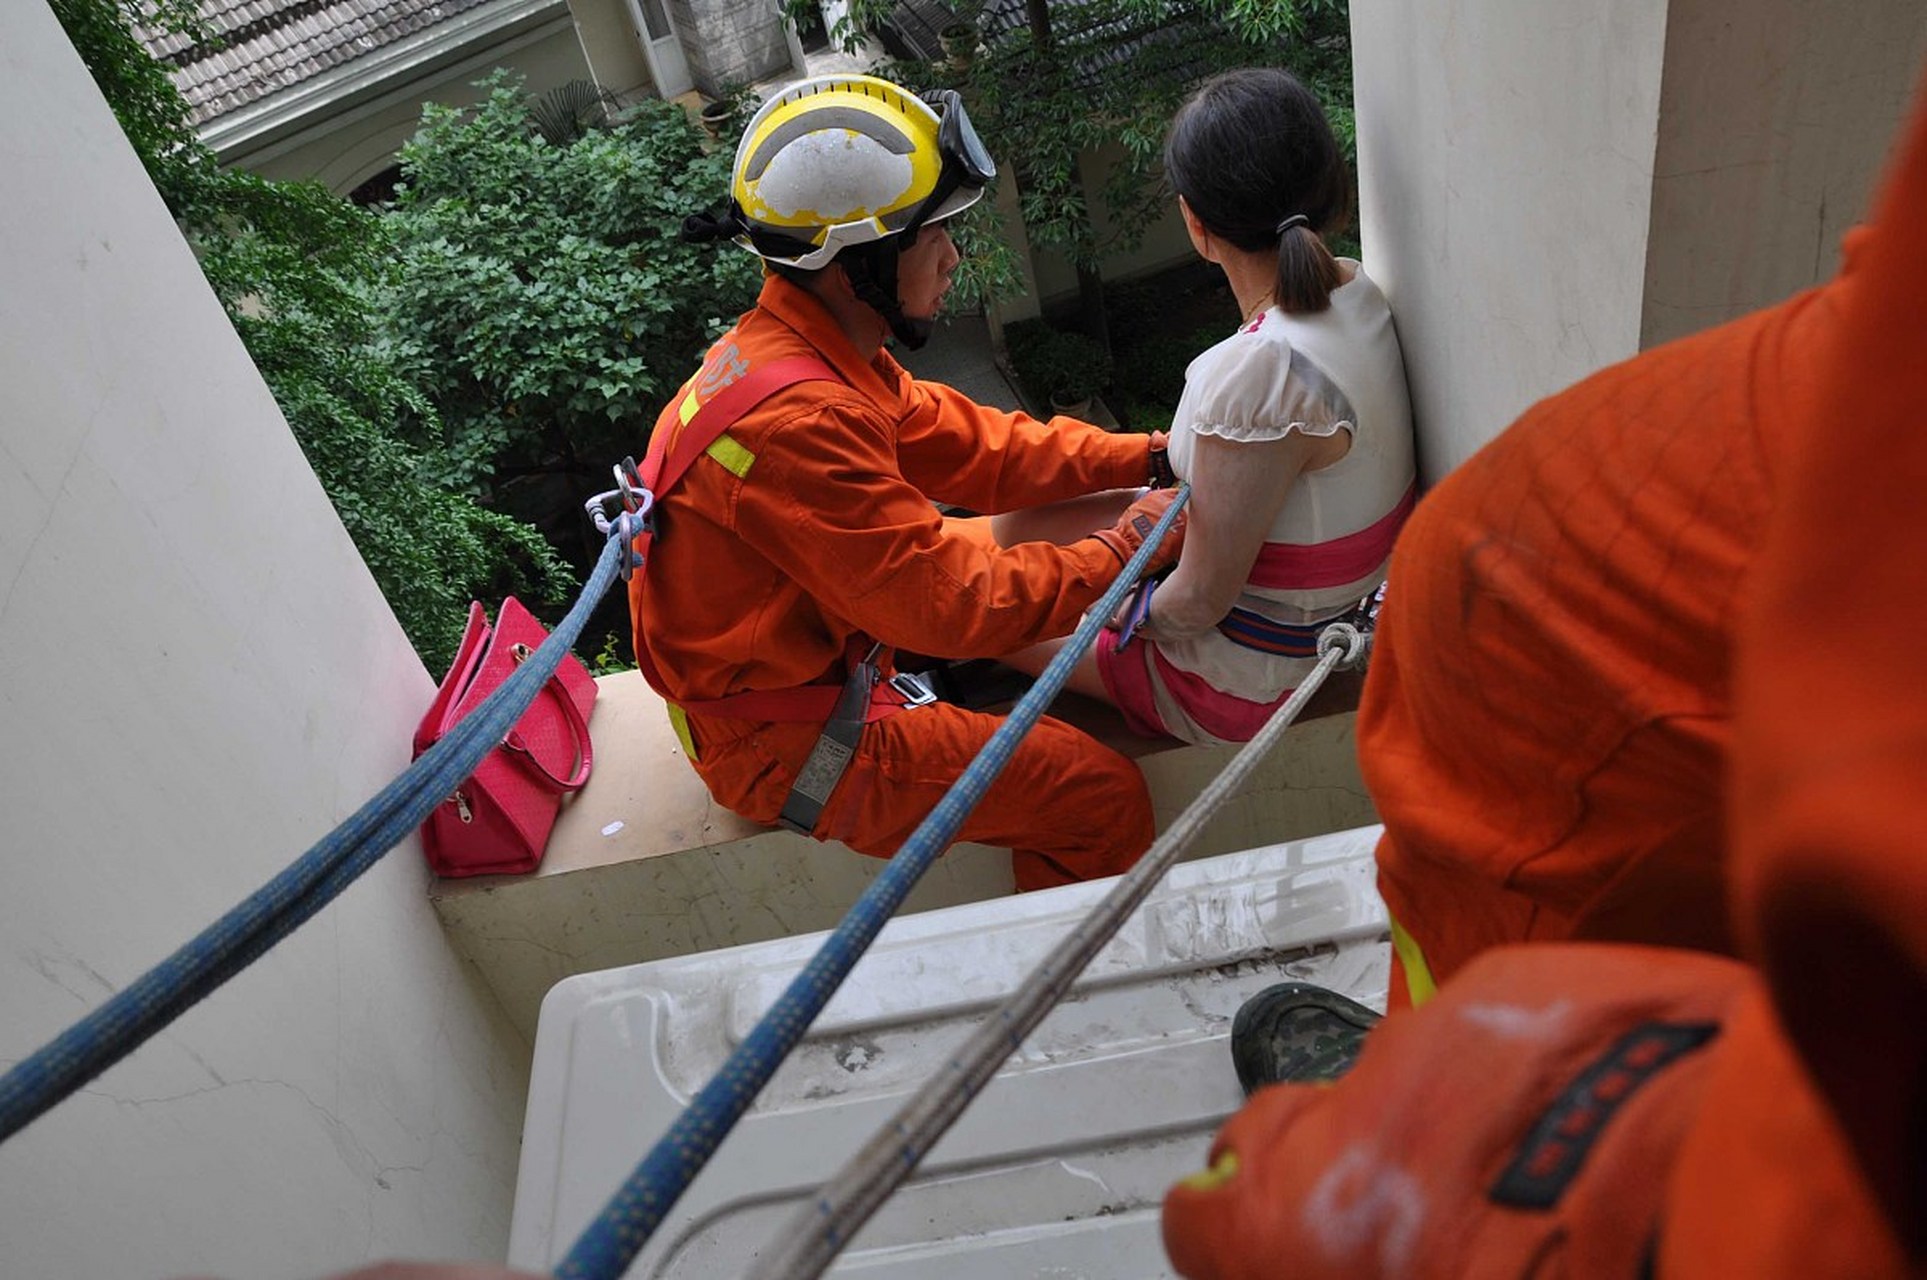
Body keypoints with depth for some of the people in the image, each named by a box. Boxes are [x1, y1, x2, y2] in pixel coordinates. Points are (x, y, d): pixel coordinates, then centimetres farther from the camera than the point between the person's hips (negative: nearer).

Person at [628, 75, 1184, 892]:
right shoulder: (794, 419, -32)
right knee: (1105, 797, -10)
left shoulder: (820, 357, -2)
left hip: (815, 652, 10)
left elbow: (971, 445, 3)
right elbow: (949, 598, -29)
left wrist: (1150, 457, -3)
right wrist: (1126, 546, -18)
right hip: (784, 741, -10)